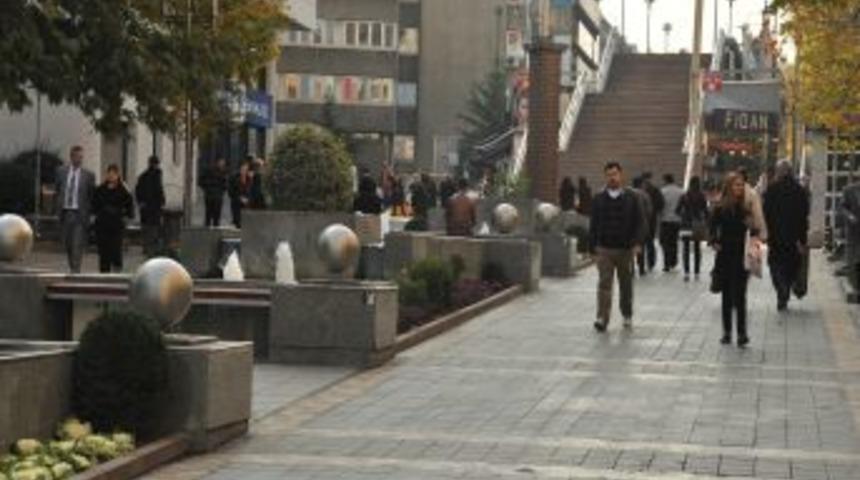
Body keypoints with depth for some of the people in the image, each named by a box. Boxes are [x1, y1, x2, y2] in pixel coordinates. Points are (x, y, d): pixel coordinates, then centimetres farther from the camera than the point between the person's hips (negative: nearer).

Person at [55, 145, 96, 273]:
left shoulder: (88, 175, -2)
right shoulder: (61, 172, 6)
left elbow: (92, 196, 3)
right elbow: (56, 190, 16)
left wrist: (88, 211, -1)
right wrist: (59, 205, 9)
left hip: (80, 213, -3)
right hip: (65, 213, 3)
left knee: (78, 244, -10)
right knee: (67, 243, 10)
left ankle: (76, 271, -10)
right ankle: (72, 268, 24)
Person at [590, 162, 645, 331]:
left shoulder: (631, 198, 3)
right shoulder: (599, 199, 6)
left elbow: (639, 223, 1)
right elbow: (594, 225, 9)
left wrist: (637, 243, -12)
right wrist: (594, 246, 4)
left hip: (626, 249, 0)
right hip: (604, 249, 0)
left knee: (626, 284, 12)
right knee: (604, 283, -10)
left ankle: (627, 316, 28)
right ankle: (602, 319, -13)